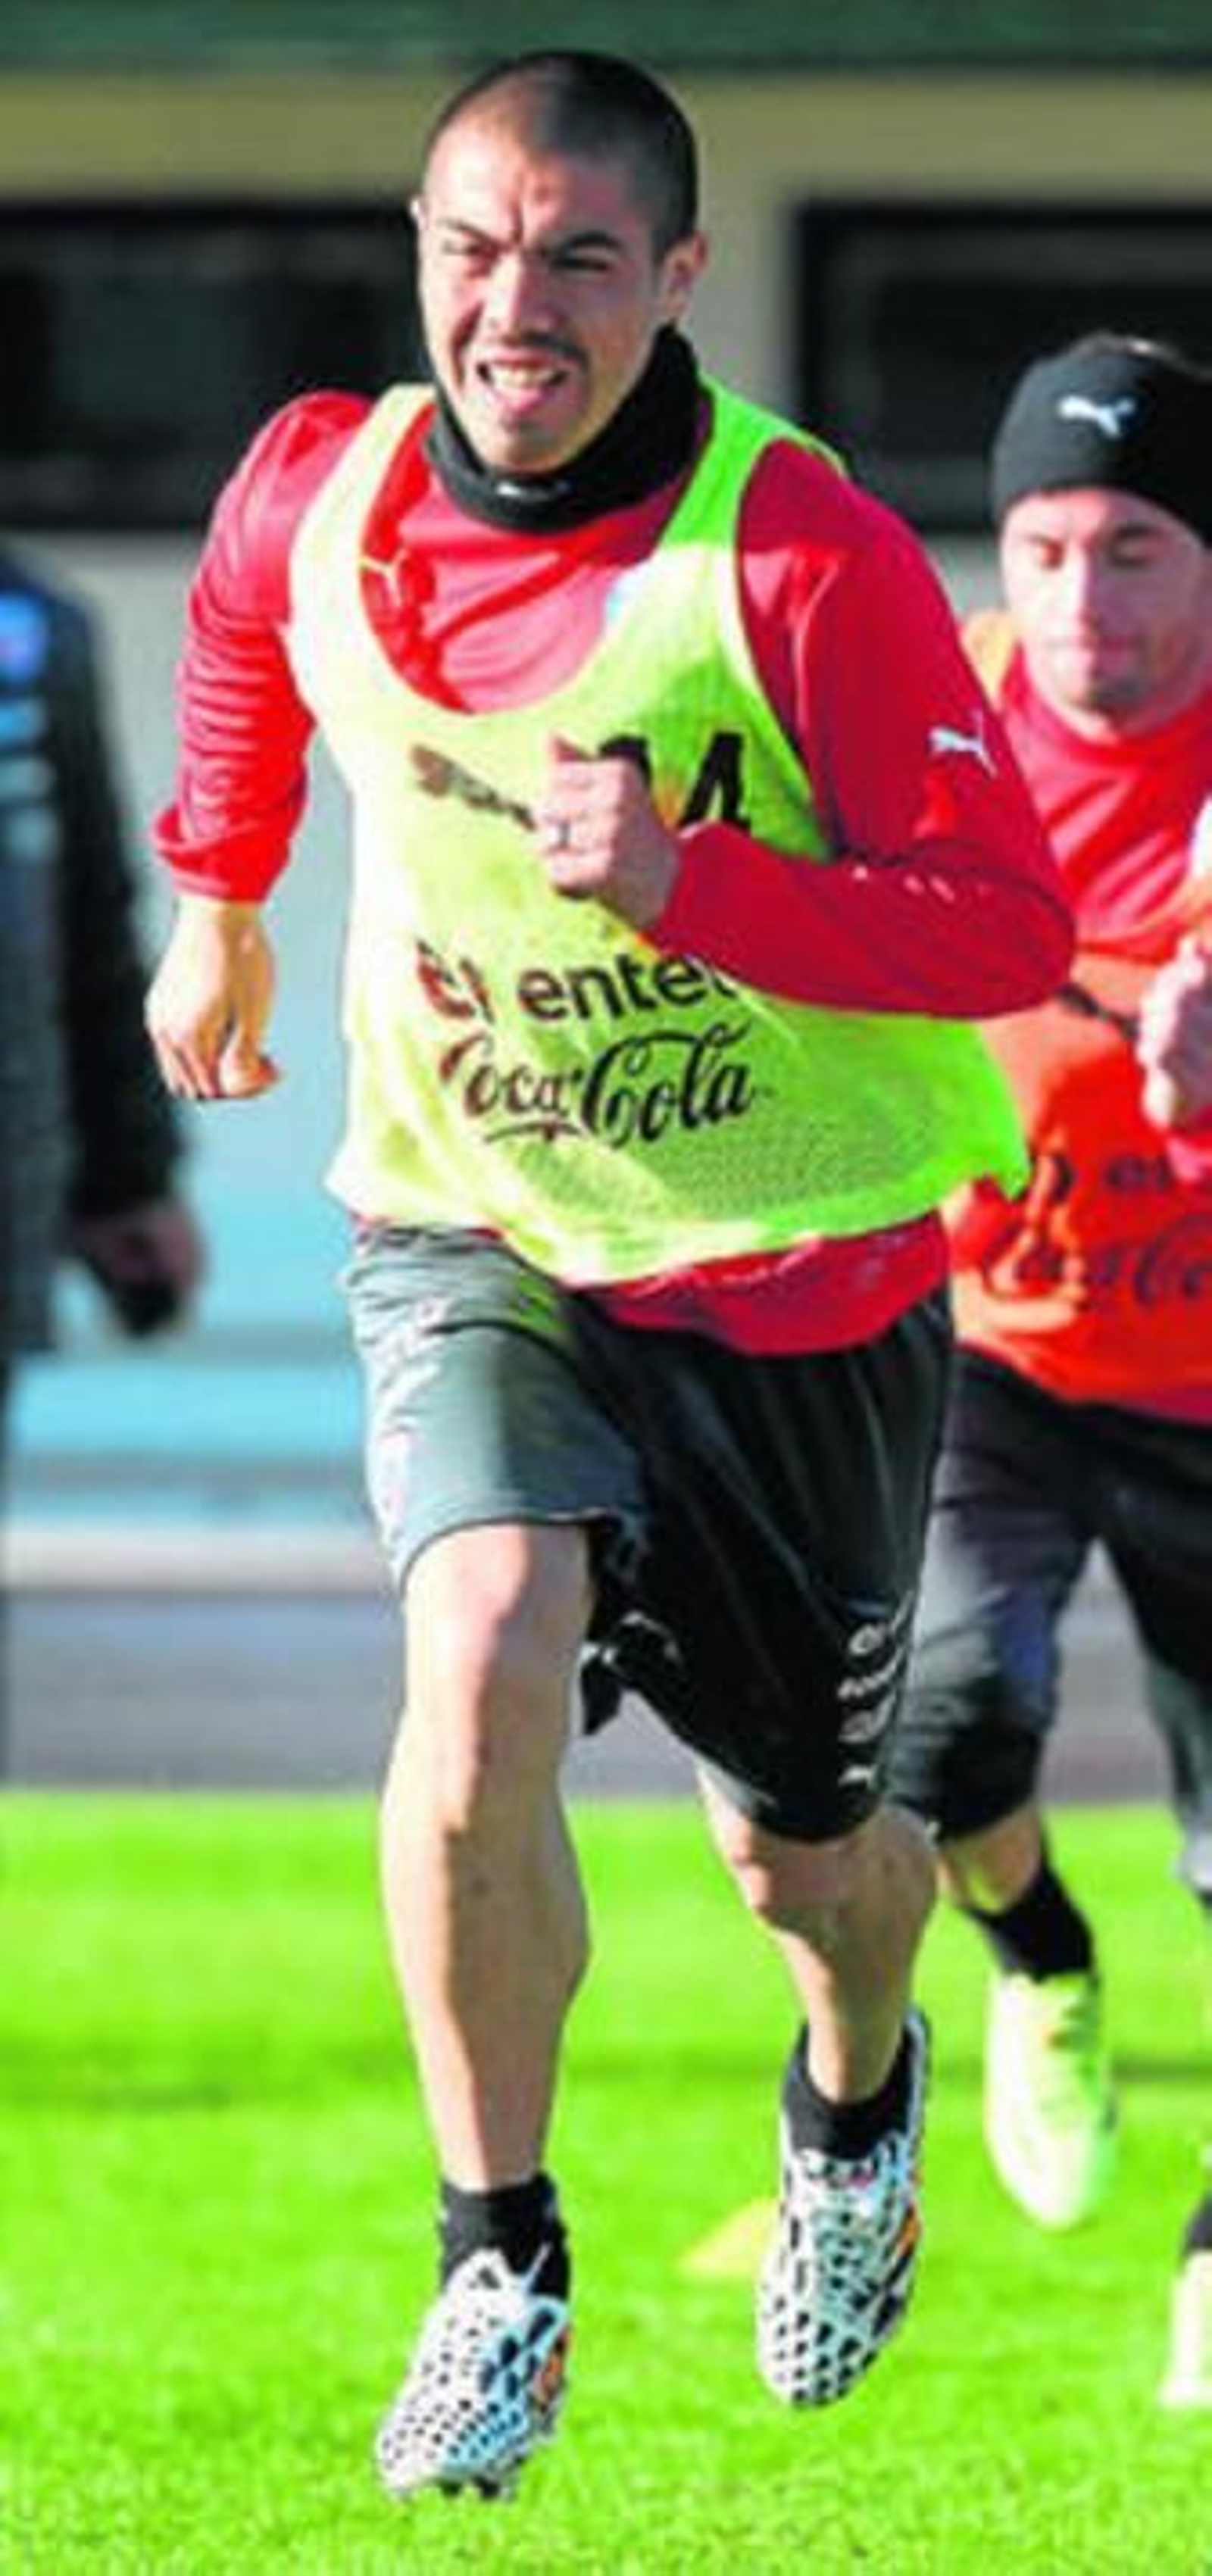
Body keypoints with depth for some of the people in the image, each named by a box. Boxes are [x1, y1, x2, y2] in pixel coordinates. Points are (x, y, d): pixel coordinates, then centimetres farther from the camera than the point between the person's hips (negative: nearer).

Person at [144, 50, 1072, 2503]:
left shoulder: (802, 555, -22)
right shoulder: (319, 496, -8)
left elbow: (1009, 924, -21)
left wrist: (693, 887, -34)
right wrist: (215, 900, 29)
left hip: (797, 1280, -2)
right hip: (472, 1232, 2)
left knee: (805, 1856, 11)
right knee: (481, 1658, -26)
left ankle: (855, 2102, 48)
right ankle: (499, 2272, -12)